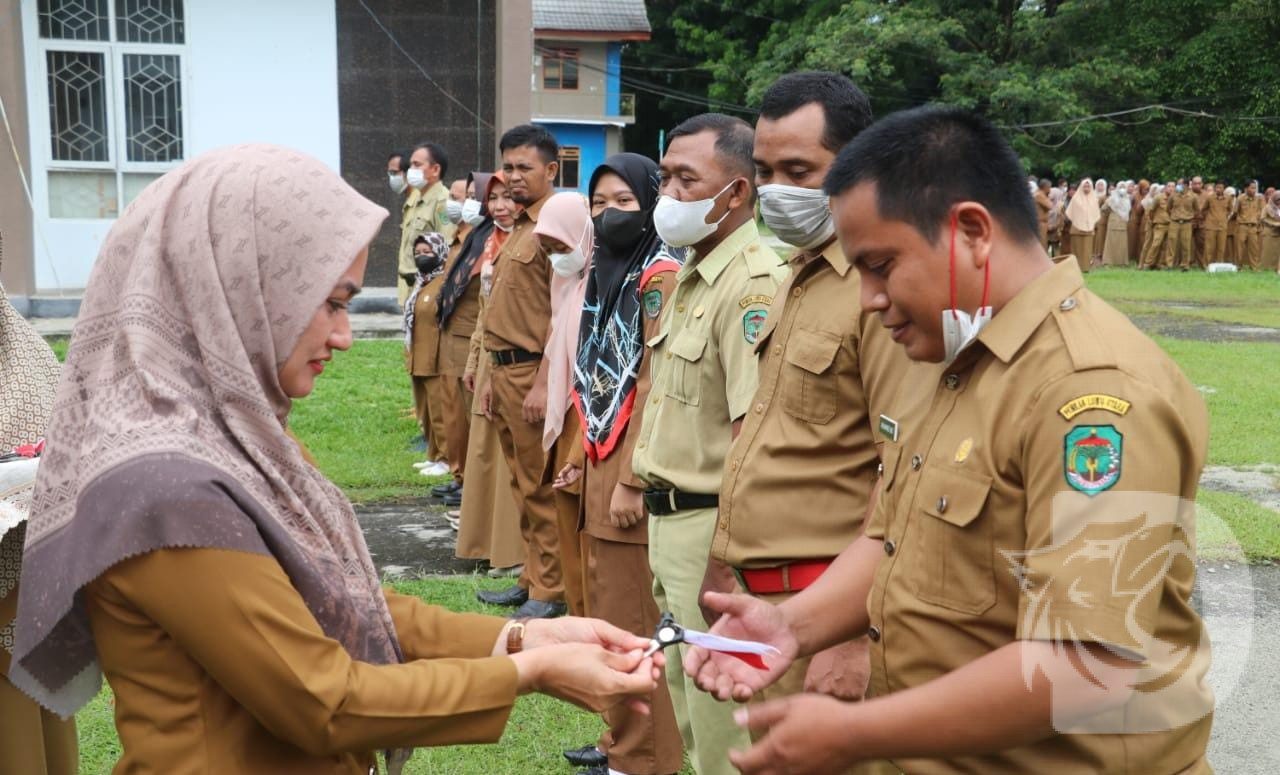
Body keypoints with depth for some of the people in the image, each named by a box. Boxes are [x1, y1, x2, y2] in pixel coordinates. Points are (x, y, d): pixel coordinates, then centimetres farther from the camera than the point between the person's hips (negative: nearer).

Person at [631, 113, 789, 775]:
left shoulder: (753, 285, -19)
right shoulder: (689, 275, 12)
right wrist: (643, 485, 15)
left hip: (714, 524, -9)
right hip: (669, 519, 10)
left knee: (724, 721, 3)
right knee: (691, 709, 21)